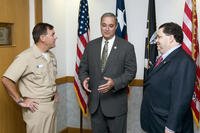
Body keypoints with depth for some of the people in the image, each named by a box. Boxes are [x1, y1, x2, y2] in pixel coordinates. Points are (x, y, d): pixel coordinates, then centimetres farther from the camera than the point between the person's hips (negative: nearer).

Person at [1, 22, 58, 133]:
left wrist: (54, 92, 10)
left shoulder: (51, 56, 7)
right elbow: (6, 80, -21)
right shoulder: (26, 57, -18)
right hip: (37, 108, -7)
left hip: (52, 105, 7)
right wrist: (20, 101, -17)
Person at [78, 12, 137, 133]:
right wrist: (84, 79, -11)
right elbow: (83, 68, 11)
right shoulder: (91, 45, 7)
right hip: (94, 102, 3)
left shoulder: (127, 47, -4)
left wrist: (114, 83, -23)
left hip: (116, 103, -3)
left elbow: (130, 72, -7)